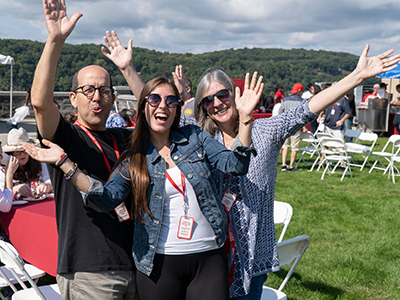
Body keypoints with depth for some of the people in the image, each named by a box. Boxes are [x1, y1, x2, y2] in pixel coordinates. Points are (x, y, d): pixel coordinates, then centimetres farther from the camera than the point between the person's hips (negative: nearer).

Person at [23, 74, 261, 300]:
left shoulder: (195, 137, 5)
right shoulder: (133, 160, 3)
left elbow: (235, 165, -3)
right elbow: (108, 198, -11)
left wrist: (245, 118, -14)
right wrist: (64, 162, -15)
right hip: (160, 263, 0)